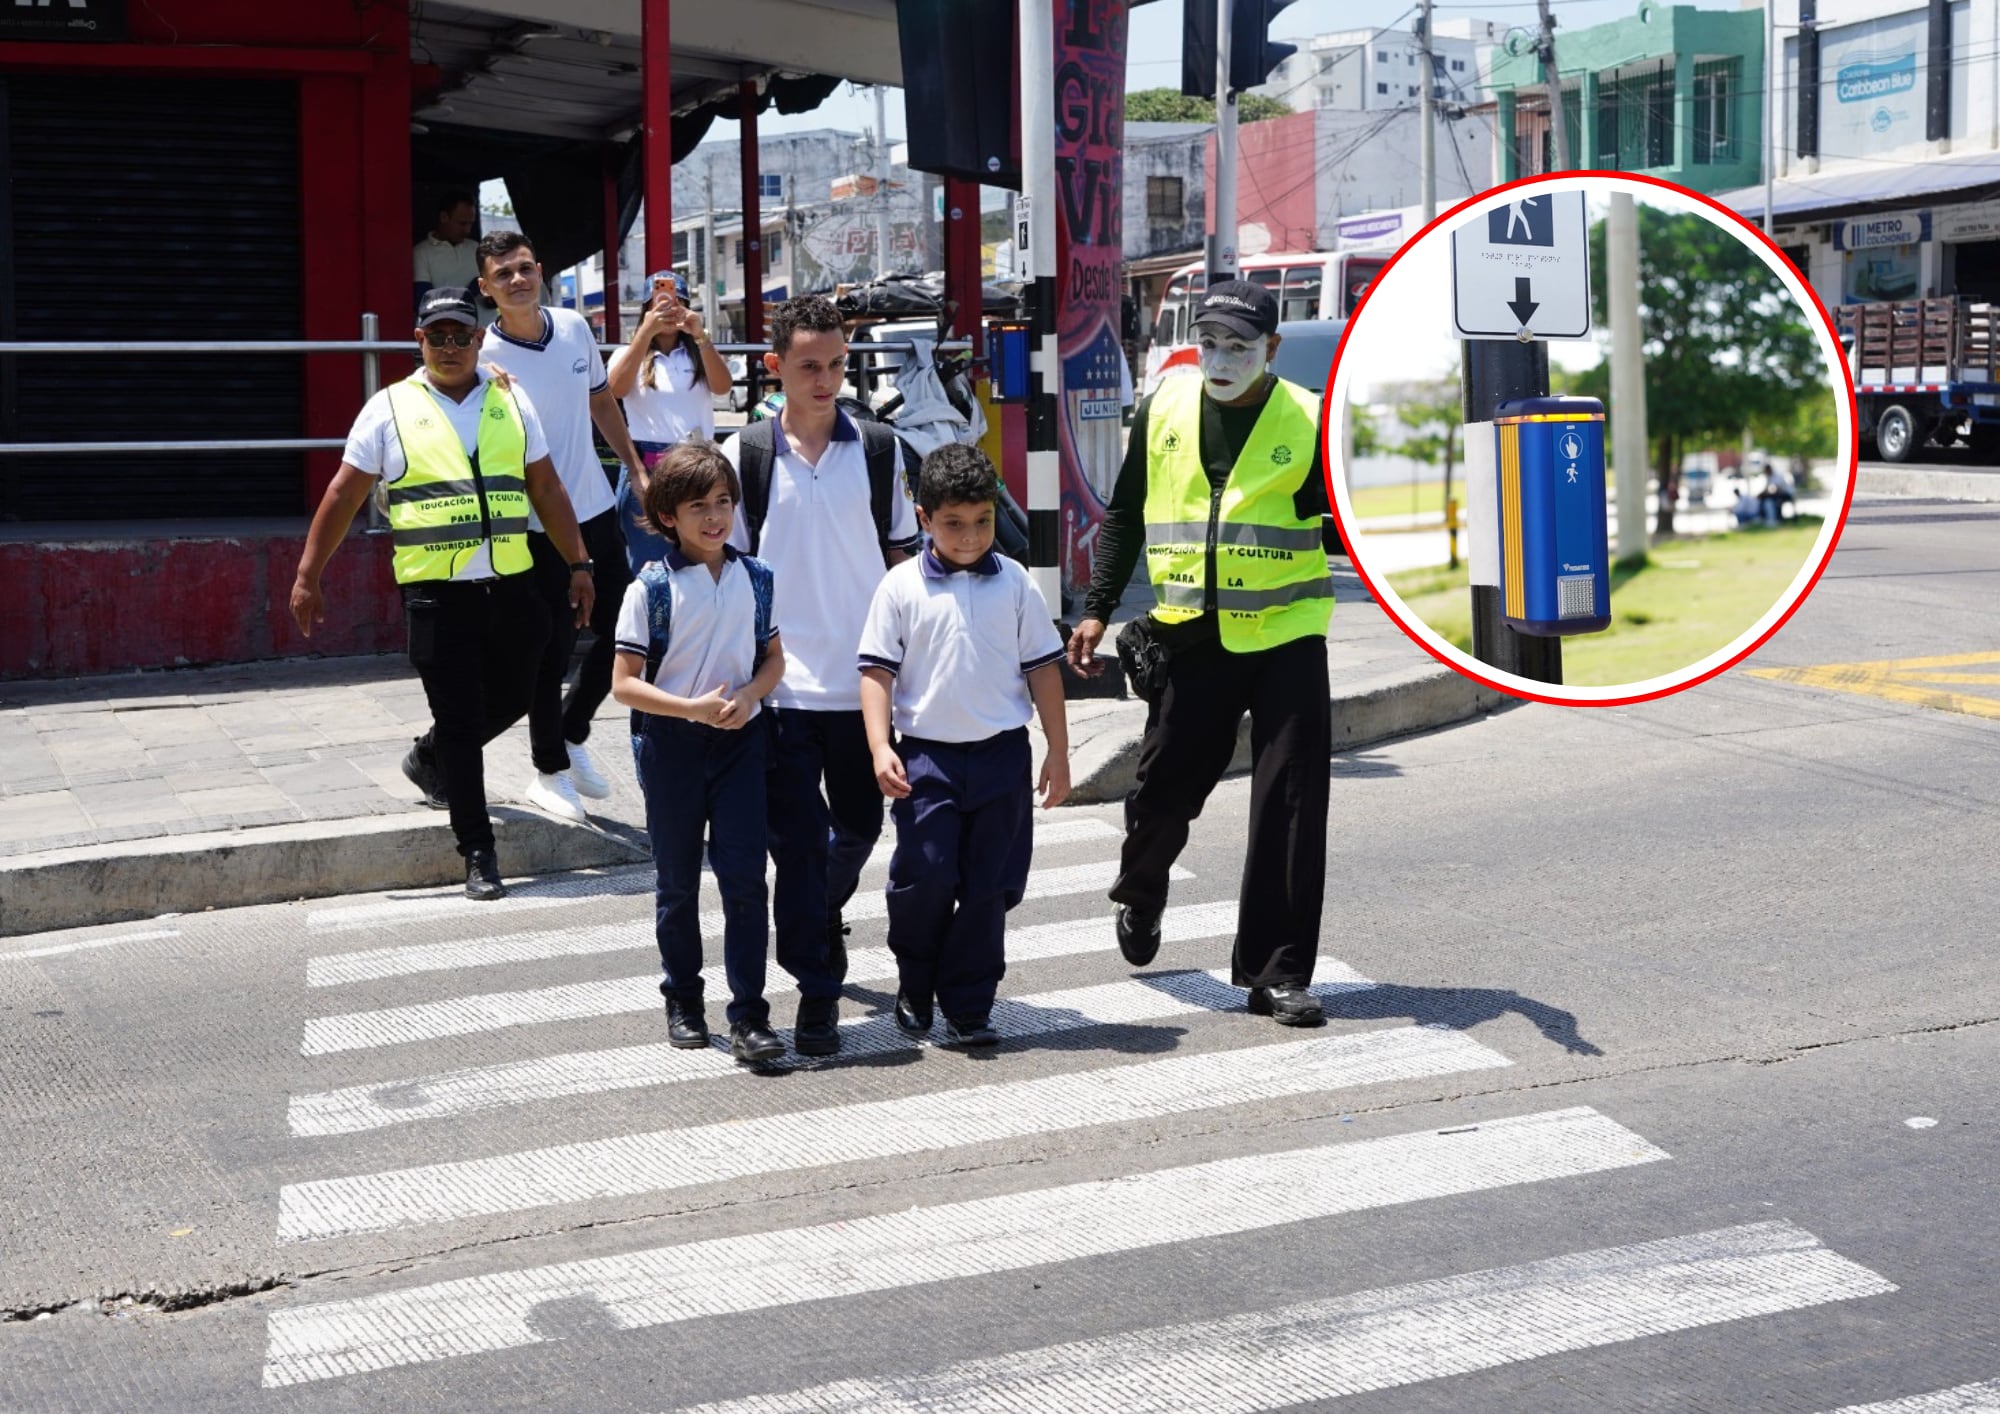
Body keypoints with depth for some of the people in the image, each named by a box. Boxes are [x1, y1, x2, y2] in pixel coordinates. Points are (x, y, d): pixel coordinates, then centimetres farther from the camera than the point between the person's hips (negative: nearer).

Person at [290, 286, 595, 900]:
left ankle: (428, 759, 43)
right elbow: (342, 497, 4)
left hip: (512, 587, 4)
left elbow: (547, 491, 15)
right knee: (459, 720, -1)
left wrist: (578, 566, 12)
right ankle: (478, 855, 7)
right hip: (436, 592, -4)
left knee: (511, 699, 14)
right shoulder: (389, 409, 1)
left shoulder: (511, 403, 10)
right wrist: (307, 578, 2)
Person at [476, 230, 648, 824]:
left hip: (596, 508, 6)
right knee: (553, 649, 1)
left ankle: (572, 733, 34)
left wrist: (636, 468, 17)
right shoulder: (486, 356, -14)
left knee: (621, 631, 12)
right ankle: (550, 771, 18)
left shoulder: (575, 328, 2)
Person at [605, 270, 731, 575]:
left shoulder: (699, 352, 10)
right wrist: (646, 332, -23)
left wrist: (701, 336, -25)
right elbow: (616, 390, -15)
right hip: (646, 468, -1)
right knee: (648, 564, 3)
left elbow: (722, 385, -10)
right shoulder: (629, 354, 6)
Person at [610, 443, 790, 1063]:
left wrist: (747, 698, -10)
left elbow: (774, 659, 10)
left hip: (739, 738, 2)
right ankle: (683, 1000, 27)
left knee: (744, 876, -4)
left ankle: (749, 1016, -1)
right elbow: (623, 682, -9)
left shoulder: (755, 578, 2)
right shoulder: (651, 588, -8)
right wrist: (693, 708, -20)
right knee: (677, 879, 11)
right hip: (671, 741, -2)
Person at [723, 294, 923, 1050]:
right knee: (798, 838, -3)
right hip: (782, 681, -2)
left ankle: (820, 918, 44)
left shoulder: (878, 450, 4)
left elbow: (900, 556, 10)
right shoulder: (744, 456, -1)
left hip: (862, 676, 2)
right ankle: (817, 987, 5)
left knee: (860, 823, 15)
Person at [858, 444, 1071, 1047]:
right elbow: (877, 669, -1)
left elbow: (1043, 667, 7)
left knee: (989, 888, 4)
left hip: (1002, 752, 2)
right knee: (925, 877, -7)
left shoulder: (1014, 584, 3)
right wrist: (880, 748, -11)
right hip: (927, 754, -2)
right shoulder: (902, 586, -1)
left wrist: (1058, 752, 5)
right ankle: (915, 988, 19)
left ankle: (967, 1007, 15)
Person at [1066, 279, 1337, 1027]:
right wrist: (1097, 610, 10)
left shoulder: (1311, 422, -4)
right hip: (1192, 636, 2)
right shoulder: (1163, 412, 5)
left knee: (1290, 807, -4)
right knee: (1163, 789, 8)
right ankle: (1141, 890, 41)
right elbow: (1123, 516, 14)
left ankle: (1277, 973, 4)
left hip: (1285, 636, -2)